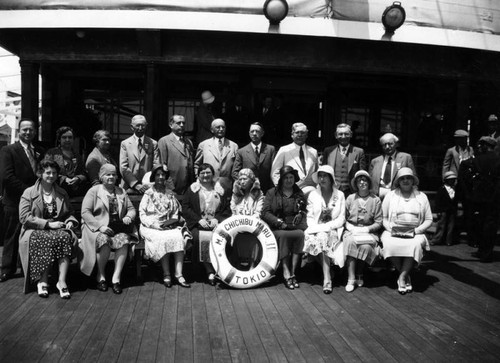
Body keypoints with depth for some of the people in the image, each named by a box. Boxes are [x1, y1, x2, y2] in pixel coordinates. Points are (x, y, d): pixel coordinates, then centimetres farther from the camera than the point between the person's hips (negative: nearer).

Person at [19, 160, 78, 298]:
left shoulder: (62, 193, 18)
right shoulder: (29, 192, 5)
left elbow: (69, 213, 24)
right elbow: (24, 217, -6)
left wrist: (70, 221, -2)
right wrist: (48, 224, -15)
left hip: (58, 229, 3)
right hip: (35, 230, -3)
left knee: (66, 237, -33)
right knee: (45, 240, -38)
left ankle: (62, 280, -36)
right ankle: (42, 281, -30)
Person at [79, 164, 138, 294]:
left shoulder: (121, 192, 19)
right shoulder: (94, 191, 5)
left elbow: (131, 209, 19)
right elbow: (85, 212, -5)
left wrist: (129, 217, -6)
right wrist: (100, 226, -18)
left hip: (119, 227, 3)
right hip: (98, 228, -3)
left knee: (124, 239, -29)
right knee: (104, 240, -34)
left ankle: (116, 277, -24)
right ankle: (101, 276, -12)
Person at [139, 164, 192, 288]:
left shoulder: (170, 194, 16)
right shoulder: (148, 194, 7)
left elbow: (177, 213, 13)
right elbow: (142, 214, -1)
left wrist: (171, 221, -9)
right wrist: (156, 224, -15)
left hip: (170, 226, 2)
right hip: (152, 227, -2)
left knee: (180, 237, -27)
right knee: (163, 239, -32)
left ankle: (179, 274, -29)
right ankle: (166, 274, -24)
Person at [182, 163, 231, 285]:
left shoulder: (220, 190, 17)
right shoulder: (192, 189, 13)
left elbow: (227, 210, 13)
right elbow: (185, 208, 3)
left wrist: (217, 219, -6)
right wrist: (199, 219, -9)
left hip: (216, 224, 1)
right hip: (197, 225, -1)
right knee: (203, 238, -33)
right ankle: (210, 272, -24)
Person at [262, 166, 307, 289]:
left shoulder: (300, 194, 19)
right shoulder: (272, 193, 10)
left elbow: (304, 211, 14)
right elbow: (265, 212, 1)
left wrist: (300, 215, -10)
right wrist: (280, 222, -12)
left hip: (295, 227, 2)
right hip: (276, 228, -2)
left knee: (300, 235, -31)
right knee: (283, 235, -34)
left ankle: (292, 272, -26)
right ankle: (286, 273, -31)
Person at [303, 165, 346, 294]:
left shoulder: (339, 195, 7)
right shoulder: (313, 195, 11)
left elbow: (341, 218, 1)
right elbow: (310, 217, 7)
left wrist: (326, 227, -14)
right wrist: (318, 228, -13)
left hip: (333, 230, -1)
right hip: (316, 230, 2)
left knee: (323, 237, -33)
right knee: (321, 238, -32)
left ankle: (326, 279, -28)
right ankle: (327, 278, -19)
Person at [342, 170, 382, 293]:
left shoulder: (376, 200, 3)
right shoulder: (350, 198, 7)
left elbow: (378, 223, 2)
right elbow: (343, 218, 8)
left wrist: (367, 229, -13)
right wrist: (350, 227, -10)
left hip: (369, 231, -1)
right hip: (351, 230, 1)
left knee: (366, 246, -32)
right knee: (350, 242, -32)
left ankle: (359, 275, -5)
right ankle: (351, 279, -28)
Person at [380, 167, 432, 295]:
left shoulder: (422, 197, 12)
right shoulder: (390, 195, 12)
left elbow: (429, 219, 8)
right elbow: (384, 218, 9)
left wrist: (416, 230, -8)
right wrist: (391, 229, -10)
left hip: (415, 233, 0)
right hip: (393, 232, 0)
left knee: (416, 245, -35)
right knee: (390, 245, -33)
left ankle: (402, 277, -22)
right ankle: (406, 277, -14)